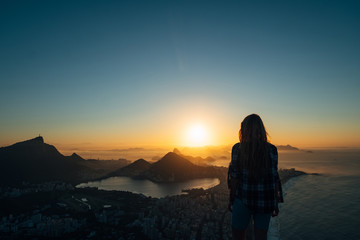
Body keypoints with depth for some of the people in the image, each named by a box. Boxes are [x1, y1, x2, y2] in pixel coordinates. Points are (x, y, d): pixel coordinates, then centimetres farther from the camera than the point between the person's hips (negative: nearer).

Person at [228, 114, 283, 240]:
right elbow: (274, 178, -3)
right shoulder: (271, 149, -5)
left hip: (243, 199, -2)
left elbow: (234, 177, -7)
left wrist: (231, 199, 3)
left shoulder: (237, 148, -10)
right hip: (265, 201, 3)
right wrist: (276, 203, 7)